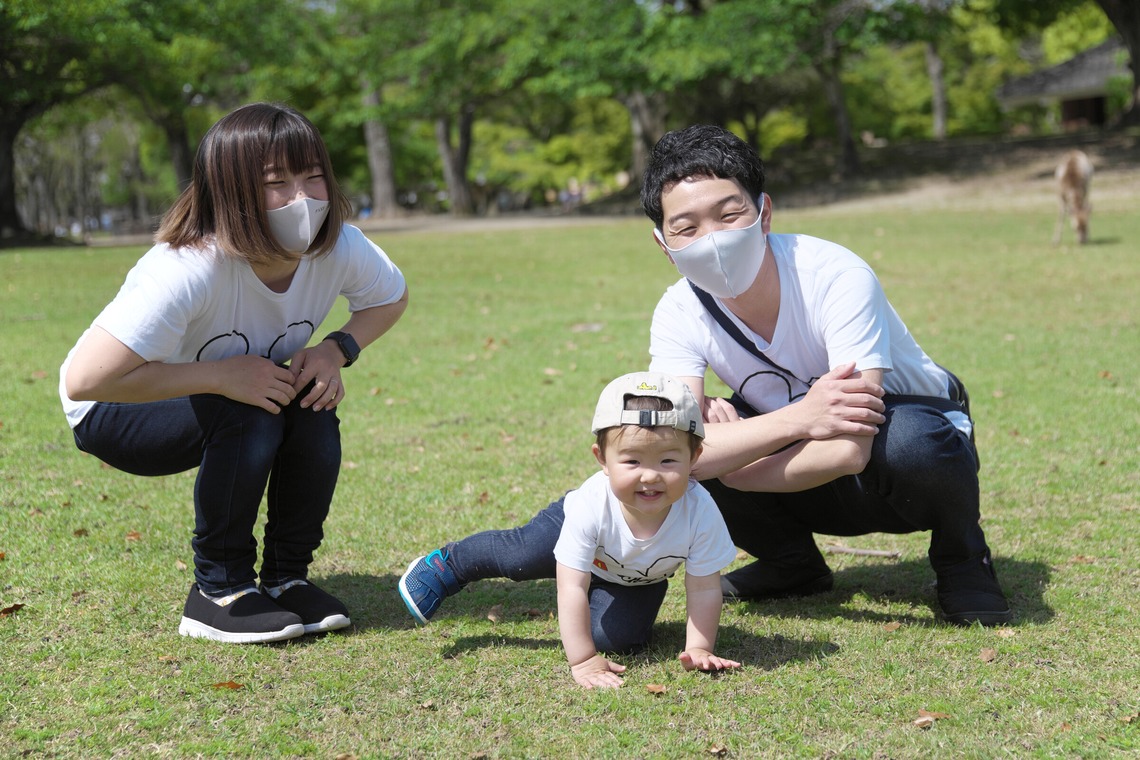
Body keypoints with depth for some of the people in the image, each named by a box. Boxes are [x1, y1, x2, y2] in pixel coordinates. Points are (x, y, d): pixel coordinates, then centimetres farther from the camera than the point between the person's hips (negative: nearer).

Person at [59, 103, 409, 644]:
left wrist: (338, 349, -18)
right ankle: (218, 590, -14)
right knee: (250, 414, -32)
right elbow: (86, 378, -43)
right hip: (115, 415, -5)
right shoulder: (187, 270, -39)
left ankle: (287, 578, -5)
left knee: (313, 408, -24)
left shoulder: (339, 249, -21)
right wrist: (222, 376, -39)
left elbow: (391, 298, 2)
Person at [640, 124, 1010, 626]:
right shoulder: (678, 315, -16)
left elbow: (851, 447, -38)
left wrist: (725, 456, -25)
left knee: (905, 437, -39)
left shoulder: (837, 277, -30)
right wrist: (797, 418, -42)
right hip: (819, 490, 4)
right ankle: (791, 564, 6)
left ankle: (961, 560, -6)